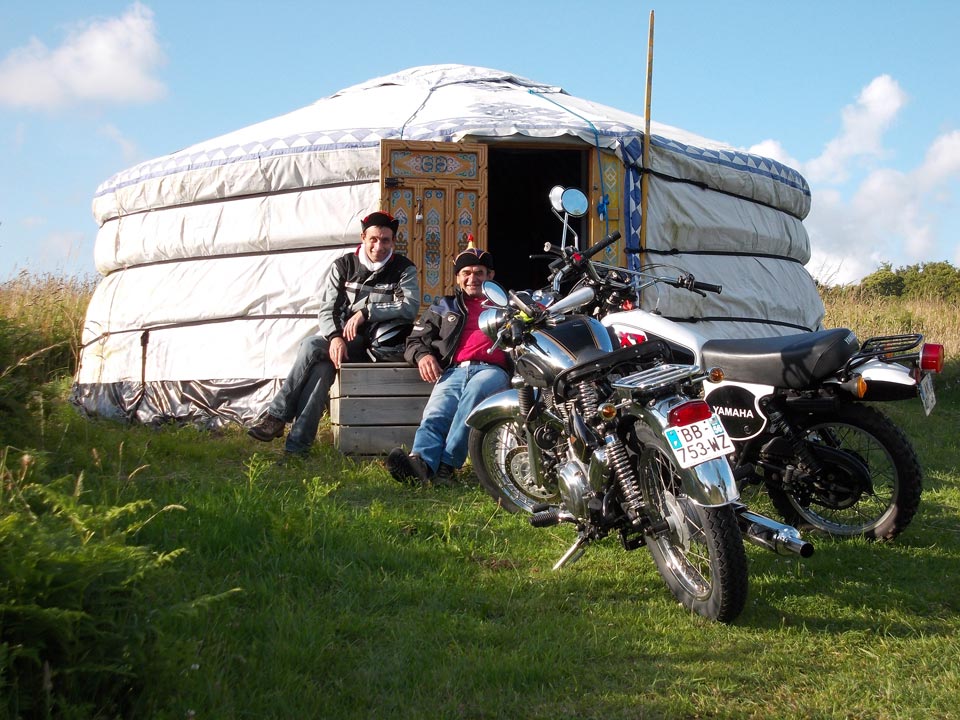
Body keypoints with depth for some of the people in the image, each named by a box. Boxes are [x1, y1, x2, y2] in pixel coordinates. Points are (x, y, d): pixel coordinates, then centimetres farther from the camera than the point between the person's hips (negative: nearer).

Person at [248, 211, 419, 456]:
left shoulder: (404, 269, 4)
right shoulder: (344, 265, 10)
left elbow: (411, 306, -13)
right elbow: (327, 308, 3)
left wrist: (366, 312, -20)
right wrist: (335, 337, -18)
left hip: (380, 345, -3)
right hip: (344, 340, 3)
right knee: (321, 364, -30)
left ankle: (277, 417, -24)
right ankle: (297, 445, -28)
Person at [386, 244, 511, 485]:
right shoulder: (444, 308, 34)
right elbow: (415, 340, 26)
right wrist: (423, 355, 3)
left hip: (491, 370, -2)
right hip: (454, 371, 2)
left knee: (475, 392, -40)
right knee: (434, 417, -31)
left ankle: (447, 464, -50)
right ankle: (421, 463, -59)